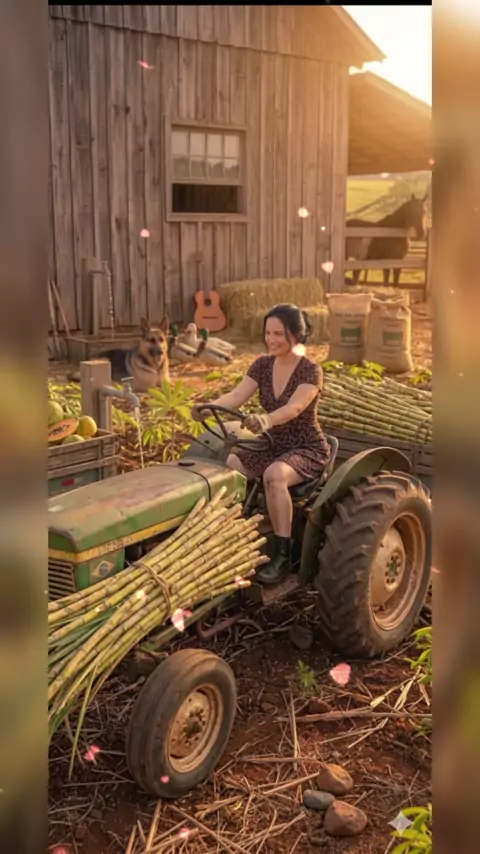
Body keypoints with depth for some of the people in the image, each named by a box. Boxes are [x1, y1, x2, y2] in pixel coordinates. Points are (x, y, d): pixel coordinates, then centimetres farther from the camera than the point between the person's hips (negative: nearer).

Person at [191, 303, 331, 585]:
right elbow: (236, 396, -11)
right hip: (273, 446, 6)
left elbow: (294, 408, -33)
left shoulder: (311, 371, -15)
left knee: (274, 475, -37)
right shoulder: (263, 365, 2)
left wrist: (266, 420, -53)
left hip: (308, 449, -6)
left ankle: (283, 556, -28)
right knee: (224, 468, -19)